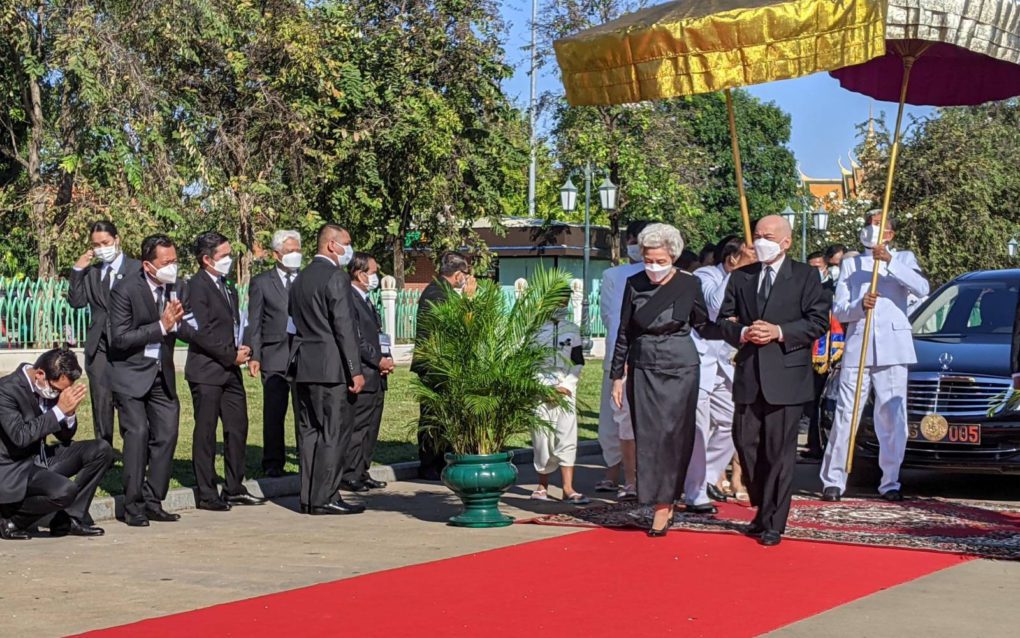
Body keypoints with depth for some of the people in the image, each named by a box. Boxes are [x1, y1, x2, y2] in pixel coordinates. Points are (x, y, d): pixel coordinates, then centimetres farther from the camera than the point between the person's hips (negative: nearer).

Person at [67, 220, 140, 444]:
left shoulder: (137, 268, -2)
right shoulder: (91, 271, 13)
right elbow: (76, 301, 4)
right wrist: (77, 270, -3)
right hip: (99, 346, 5)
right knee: (101, 403, 8)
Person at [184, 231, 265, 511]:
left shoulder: (228, 288, 16)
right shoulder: (198, 286, -11)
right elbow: (202, 332, -17)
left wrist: (242, 349, 3)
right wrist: (232, 355, -13)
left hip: (230, 370, 8)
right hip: (207, 371, -8)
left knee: (237, 429, 10)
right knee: (205, 433, -1)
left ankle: (234, 488, 18)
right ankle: (206, 495, 4)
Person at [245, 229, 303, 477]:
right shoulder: (261, 282, 7)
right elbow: (254, 323, 4)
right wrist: (253, 356, -5)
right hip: (275, 356, -1)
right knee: (274, 413, 1)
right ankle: (273, 463, 9)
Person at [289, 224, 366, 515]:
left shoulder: (301, 279, 16)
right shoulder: (336, 277, -11)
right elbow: (344, 327, -16)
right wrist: (355, 370, -15)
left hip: (304, 367, 9)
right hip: (332, 368, -9)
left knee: (310, 433, 9)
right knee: (334, 433, -5)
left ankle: (309, 497, 12)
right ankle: (324, 498, -6)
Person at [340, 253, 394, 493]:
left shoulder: (367, 301, 20)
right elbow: (355, 340, -19)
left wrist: (387, 359, 8)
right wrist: (378, 361, -14)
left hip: (377, 376, 10)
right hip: (361, 376, -10)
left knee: (371, 428, 12)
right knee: (357, 427, -7)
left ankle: (362, 473, 18)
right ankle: (350, 475, -3)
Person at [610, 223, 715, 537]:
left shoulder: (688, 284, -2)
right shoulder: (634, 285, 3)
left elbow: (704, 326, 9)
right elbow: (624, 332, 8)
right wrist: (617, 376, 7)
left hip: (680, 369, -2)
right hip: (643, 369, 2)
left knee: (674, 435, -5)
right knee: (648, 437, -1)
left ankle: (663, 505, 0)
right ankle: (663, 503, 8)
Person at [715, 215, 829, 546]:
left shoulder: (805, 276, 2)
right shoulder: (740, 277, 14)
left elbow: (818, 320, -4)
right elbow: (724, 320, 13)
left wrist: (779, 332, -15)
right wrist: (742, 333, -8)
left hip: (786, 376, -4)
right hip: (748, 374, 4)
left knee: (780, 451, -3)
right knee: (746, 446, 5)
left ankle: (773, 523, 3)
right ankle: (764, 509, 24)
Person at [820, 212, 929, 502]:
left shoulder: (903, 259, 13)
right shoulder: (850, 265, 18)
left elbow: (922, 288, -8)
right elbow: (838, 310, 9)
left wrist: (890, 261, -17)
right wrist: (860, 305, -13)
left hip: (892, 349, -1)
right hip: (857, 348, 1)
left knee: (893, 418, -3)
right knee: (845, 415, -2)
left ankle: (890, 483, 5)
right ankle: (833, 481, 2)